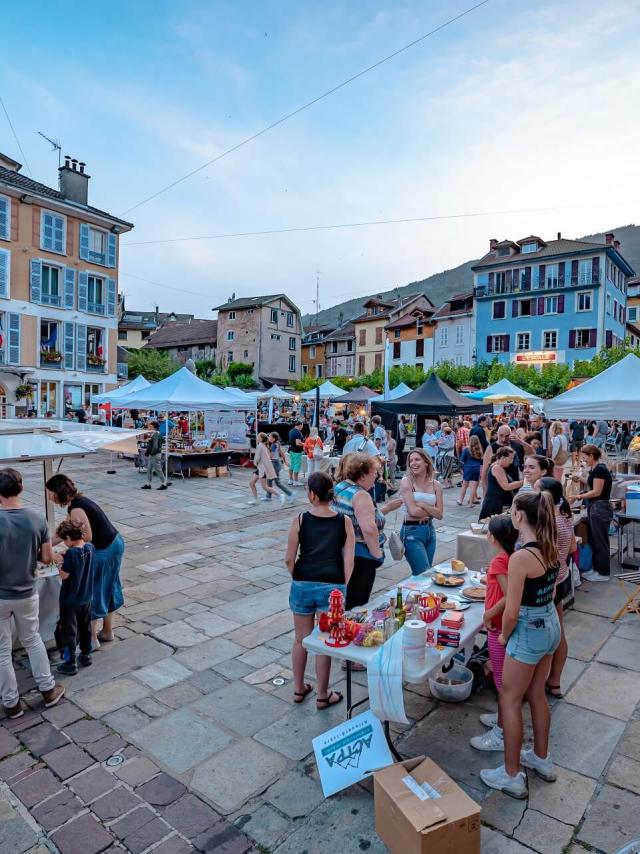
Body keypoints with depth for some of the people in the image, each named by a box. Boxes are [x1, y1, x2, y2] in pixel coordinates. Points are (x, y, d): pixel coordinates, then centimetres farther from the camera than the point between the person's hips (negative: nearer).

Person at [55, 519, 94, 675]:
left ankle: (70, 663, 17)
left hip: (70, 600, -6)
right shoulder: (90, 548, -5)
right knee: (85, 628, 20)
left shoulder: (71, 553, -25)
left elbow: (64, 575, -19)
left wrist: (61, 563, -5)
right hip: (86, 598, 6)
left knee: (69, 632, 8)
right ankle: (86, 655, 33)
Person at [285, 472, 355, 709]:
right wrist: (345, 591, 3)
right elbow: (348, 561, -5)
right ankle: (322, 696, 27)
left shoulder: (300, 520, -6)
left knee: (301, 640, 19)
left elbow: (289, 559, -3)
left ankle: (299, 689, 36)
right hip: (332, 587, 0)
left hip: (302, 585, 1)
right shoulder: (344, 522, -4)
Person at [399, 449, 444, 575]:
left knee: (420, 574, 13)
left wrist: (422, 505, -15)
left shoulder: (435, 485, 4)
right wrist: (432, 511, -5)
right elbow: (413, 511, -16)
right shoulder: (406, 481, -8)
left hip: (430, 530, 5)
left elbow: (440, 514, -3)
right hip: (412, 531, -5)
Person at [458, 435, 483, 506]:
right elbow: (481, 462, 9)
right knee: (474, 487, 3)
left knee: (464, 485, 13)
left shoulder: (466, 450, -5)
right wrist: (481, 471, 17)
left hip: (468, 468, -1)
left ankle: (461, 500, 22)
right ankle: (471, 502, 6)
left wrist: (462, 469, 12)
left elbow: (462, 461, -1)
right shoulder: (480, 451, 2)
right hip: (477, 469, 1)